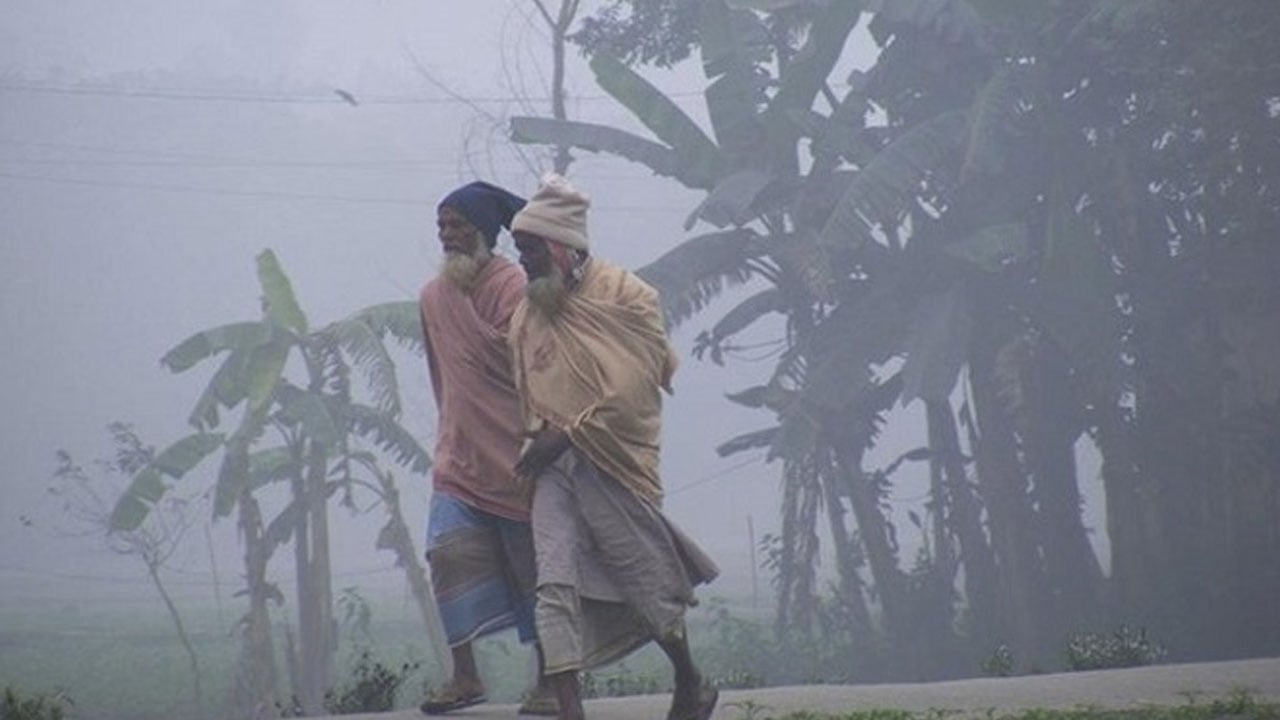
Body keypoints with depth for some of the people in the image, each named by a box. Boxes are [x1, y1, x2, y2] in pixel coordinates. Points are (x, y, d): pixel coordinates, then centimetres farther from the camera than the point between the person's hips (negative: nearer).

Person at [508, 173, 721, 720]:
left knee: (647, 582, 6)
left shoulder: (623, 295, -6)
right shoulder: (529, 312, 11)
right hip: (554, 467, 5)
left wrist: (568, 434, -14)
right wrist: (539, 439, 7)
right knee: (555, 587, -12)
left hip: (613, 462, -5)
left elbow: (636, 386, -13)